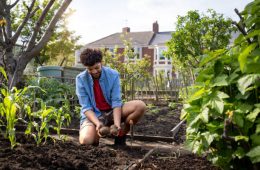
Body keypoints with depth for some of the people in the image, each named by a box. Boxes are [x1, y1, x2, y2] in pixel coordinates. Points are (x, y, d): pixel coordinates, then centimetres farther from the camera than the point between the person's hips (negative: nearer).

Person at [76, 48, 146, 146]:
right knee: (86, 140, -33)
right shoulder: (81, 79, -11)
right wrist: (97, 123, -31)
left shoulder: (113, 75, -11)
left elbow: (116, 102, -14)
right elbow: (86, 107, -13)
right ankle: (97, 135, 7)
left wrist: (117, 123, -29)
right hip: (93, 115, -1)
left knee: (140, 106, -22)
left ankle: (121, 135, -2)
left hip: (111, 112, 2)